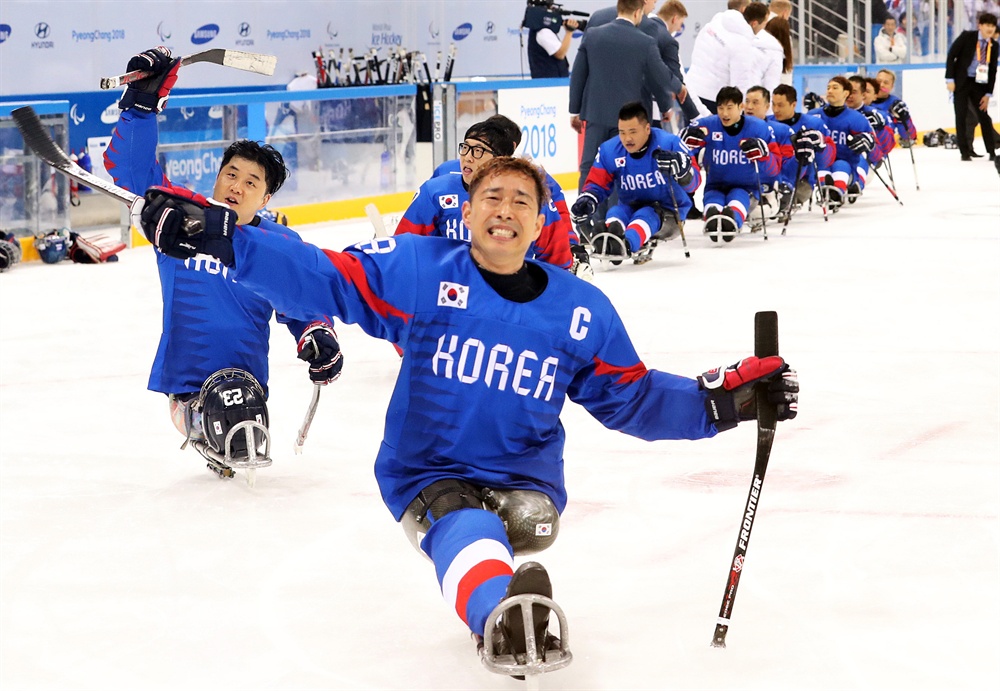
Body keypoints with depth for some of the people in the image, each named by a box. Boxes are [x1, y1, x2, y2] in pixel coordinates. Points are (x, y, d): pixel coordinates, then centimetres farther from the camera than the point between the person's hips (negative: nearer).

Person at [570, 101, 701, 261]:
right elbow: (597, 183, 4)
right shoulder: (609, 150, -5)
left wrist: (680, 167, -43)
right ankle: (606, 244, -58)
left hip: (669, 213, -5)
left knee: (645, 216, -35)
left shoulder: (669, 143, -16)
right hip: (630, 208, 5)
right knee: (615, 214, -27)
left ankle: (626, 245, -66)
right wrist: (587, 199, -19)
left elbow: (693, 182, -20)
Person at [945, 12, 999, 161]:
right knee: (961, 116, -2)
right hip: (962, 82, -3)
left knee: (984, 116, 2)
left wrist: (988, 93, 1)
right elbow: (951, 55, -9)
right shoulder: (967, 37, -10)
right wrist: (950, 79, -14)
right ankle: (965, 152, 6)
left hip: (979, 83, 3)